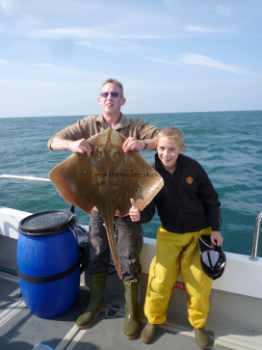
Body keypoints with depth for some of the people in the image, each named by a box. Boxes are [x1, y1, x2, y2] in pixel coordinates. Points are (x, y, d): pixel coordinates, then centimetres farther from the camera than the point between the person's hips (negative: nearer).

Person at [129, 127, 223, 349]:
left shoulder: (192, 168, -15)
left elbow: (210, 199, -4)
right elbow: (149, 210, -16)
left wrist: (215, 228, -4)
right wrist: (139, 214, -38)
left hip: (199, 233, 0)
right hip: (169, 235, 0)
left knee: (200, 282, 5)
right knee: (160, 280, -1)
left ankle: (199, 324, 33)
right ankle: (154, 320, 28)